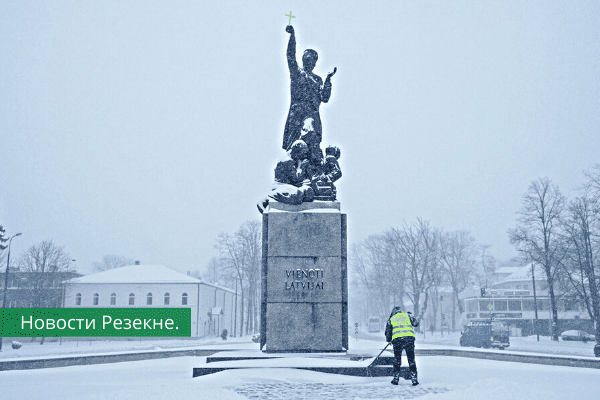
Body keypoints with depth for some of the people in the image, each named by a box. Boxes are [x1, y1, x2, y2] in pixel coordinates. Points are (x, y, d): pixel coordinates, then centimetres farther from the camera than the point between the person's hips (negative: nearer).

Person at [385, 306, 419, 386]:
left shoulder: (391, 319, 22)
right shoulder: (407, 315, 21)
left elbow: (388, 333, 23)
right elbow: (416, 323, 22)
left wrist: (389, 340, 42)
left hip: (397, 339, 0)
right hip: (409, 337, 0)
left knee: (397, 359, 14)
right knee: (411, 359, 9)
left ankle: (396, 378, 17)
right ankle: (414, 379, 7)